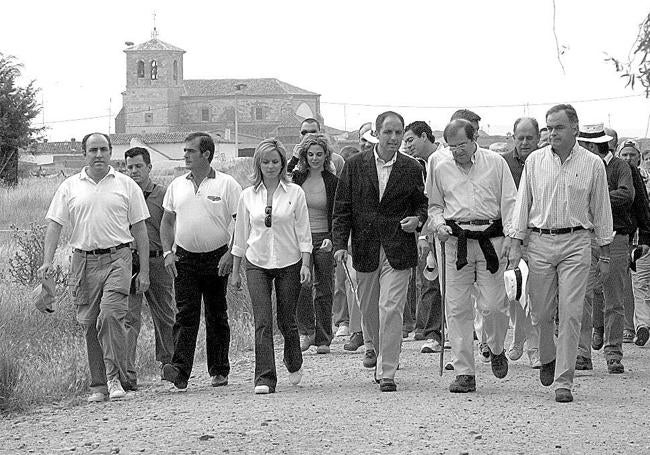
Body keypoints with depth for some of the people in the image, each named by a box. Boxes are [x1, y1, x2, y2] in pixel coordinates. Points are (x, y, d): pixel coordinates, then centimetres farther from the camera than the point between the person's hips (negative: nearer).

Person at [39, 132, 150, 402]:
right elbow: (55, 225, 8)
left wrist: (144, 271, 4)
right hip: (83, 261, 2)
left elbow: (139, 230, 9)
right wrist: (47, 261, -6)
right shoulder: (70, 187, 10)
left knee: (110, 315, -19)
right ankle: (98, 385, 12)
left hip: (116, 259, -2)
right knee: (89, 324, 4)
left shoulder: (126, 186, 7)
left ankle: (115, 378, -14)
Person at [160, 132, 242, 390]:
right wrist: (167, 252, 3)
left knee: (216, 316, 7)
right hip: (184, 258, 2)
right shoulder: (177, 185, 9)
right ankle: (180, 371, -18)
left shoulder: (227, 185, -3)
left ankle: (219, 371, 16)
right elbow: (167, 222, 15)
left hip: (217, 258, -2)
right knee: (185, 314, -8)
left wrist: (231, 253, -13)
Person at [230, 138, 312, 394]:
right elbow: (241, 235, 10)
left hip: (289, 263, -1)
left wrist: (305, 264, -8)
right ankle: (265, 379, -10)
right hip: (257, 264, 1)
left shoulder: (294, 193, -1)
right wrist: (235, 271, 10)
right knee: (262, 322, -9)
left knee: (286, 320, 7)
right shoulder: (248, 196, 4)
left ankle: (294, 364, 35)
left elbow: (303, 232, 0)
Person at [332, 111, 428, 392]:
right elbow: (342, 208, 3)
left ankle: (387, 374, -8)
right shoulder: (355, 166, 3)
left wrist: (417, 220, -9)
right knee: (369, 311, 13)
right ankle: (382, 356, 37)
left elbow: (422, 203, 13)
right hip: (365, 250, 2)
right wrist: (340, 243, -5)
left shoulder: (412, 169, 3)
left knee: (390, 309, -11)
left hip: (398, 251, -2)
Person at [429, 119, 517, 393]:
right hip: (456, 241, 2)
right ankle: (464, 373, 4)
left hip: (491, 240, -2)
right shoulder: (441, 169, 12)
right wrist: (438, 224, 1)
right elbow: (434, 205, 21)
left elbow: (509, 202, 4)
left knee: (492, 305, -8)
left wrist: (510, 236, -6)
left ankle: (496, 350, 24)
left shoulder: (495, 163, 5)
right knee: (457, 308, -2)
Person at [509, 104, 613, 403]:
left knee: (571, 314, -7)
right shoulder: (535, 161, 6)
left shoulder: (592, 164, 3)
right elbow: (523, 203, 9)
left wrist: (605, 254, 8)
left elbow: (601, 210, 8)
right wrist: (516, 244, 2)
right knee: (541, 312, 5)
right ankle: (547, 359, 34)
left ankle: (564, 381, -3)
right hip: (540, 241, 1)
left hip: (576, 243, -1)